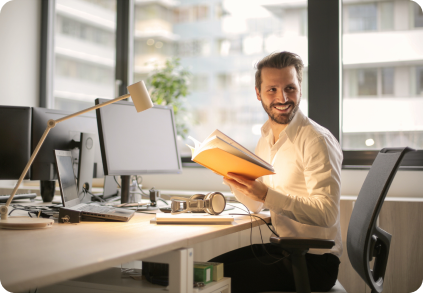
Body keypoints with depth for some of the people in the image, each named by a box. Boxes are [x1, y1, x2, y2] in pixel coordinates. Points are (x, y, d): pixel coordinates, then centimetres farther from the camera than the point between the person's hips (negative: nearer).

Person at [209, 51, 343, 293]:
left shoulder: (317, 140, -16)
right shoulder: (266, 139, 9)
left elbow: (328, 214, -24)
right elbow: (256, 206, 14)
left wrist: (266, 194, -31)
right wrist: (231, 175, -3)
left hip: (314, 259, -7)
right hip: (282, 248, 8)